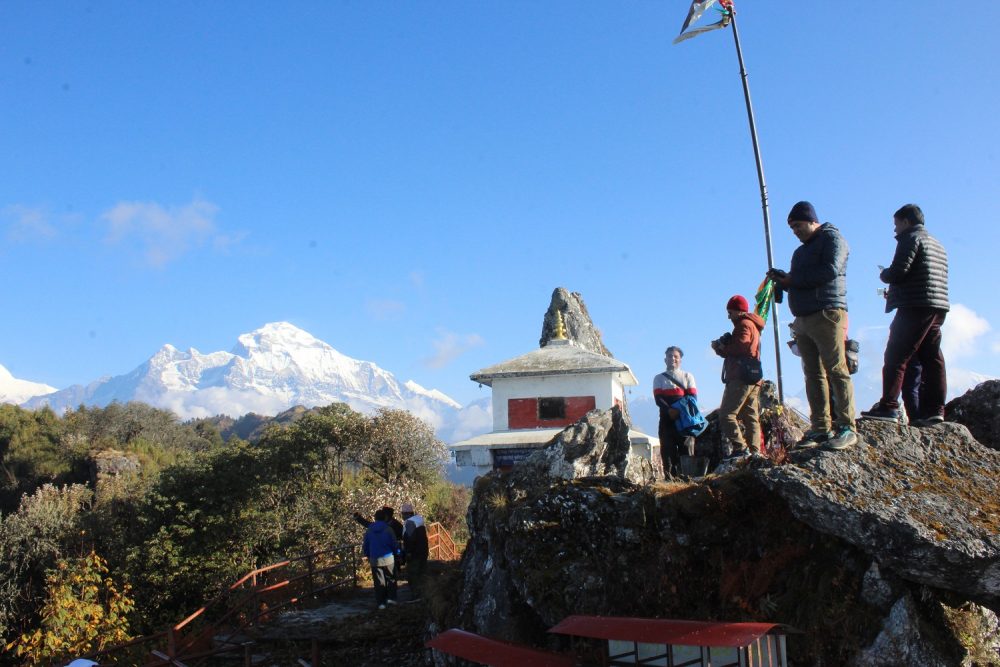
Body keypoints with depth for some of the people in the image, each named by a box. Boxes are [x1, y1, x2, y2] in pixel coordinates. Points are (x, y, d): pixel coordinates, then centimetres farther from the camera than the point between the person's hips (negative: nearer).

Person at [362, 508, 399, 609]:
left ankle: (380, 602, 7)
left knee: (379, 581, 7)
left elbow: (365, 545, 7)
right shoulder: (388, 529, -8)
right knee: (391, 578, 14)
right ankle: (391, 597, 9)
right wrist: (396, 552, 17)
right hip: (388, 558, -2)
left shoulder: (369, 530, 0)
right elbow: (394, 544, -2)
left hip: (374, 560, 2)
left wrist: (368, 556, 22)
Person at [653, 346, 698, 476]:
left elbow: (692, 397, 2)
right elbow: (658, 399, 0)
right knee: (668, 448, -5)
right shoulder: (659, 378, 16)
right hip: (666, 418, 0)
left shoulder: (687, 376, 16)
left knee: (687, 447, -6)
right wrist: (669, 410, -20)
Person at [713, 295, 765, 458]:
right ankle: (754, 451, 3)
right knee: (751, 417, 7)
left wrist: (721, 347, -5)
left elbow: (740, 347, -19)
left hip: (741, 378, -11)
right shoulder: (753, 325, 28)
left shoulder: (743, 324, -3)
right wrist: (723, 347, 7)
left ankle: (740, 448, -22)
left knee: (726, 414, -14)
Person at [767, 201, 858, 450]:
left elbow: (831, 270, -15)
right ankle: (821, 428, 3)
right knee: (813, 375, 3)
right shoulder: (801, 251, 26)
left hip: (827, 315, -8)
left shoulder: (832, 238, 2)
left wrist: (793, 278, -9)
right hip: (803, 319, 8)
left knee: (836, 371, -10)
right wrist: (782, 279, 8)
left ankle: (847, 428, -11)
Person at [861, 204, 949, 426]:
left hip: (915, 307, -9)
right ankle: (934, 409, 2)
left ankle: (888, 406, -16)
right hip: (938, 307, 9)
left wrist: (883, 274, 7)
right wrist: (894, 293, 23)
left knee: (895, 357, -10)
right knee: (932, 359, 5)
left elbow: (898, 272, -15)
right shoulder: (937, 245, 26)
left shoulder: (910, 238, -2)